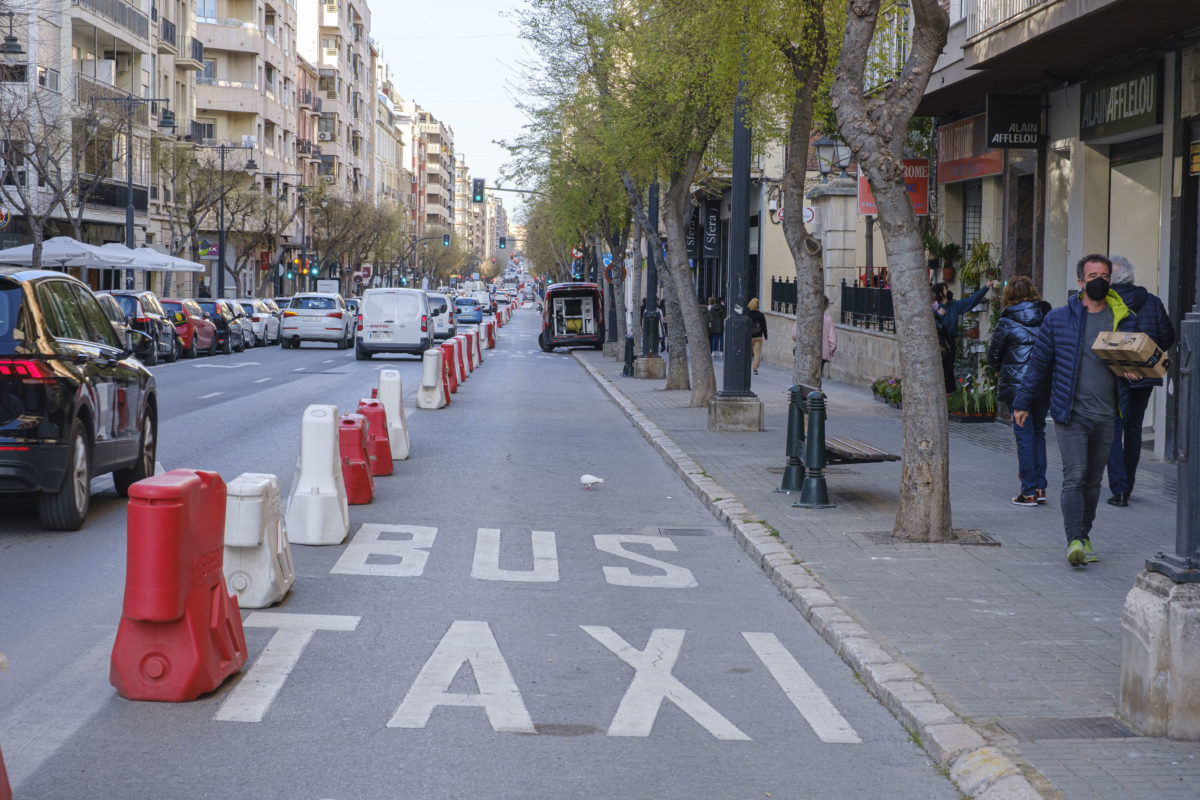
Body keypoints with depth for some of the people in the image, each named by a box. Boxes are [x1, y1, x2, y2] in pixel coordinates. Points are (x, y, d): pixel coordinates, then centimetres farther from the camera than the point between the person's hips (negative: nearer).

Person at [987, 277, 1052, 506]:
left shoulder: (1007, 322, -9)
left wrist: (1000, 369, 19)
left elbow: (993, 356, -1)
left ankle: (1029, 492, 2)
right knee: (1038, 432, 16)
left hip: (1016, 386, -4)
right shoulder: (1048, 317, 1)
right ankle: (1040, 487, 17)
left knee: (1024, 436, 2)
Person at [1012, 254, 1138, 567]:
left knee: (1093, 480, 10)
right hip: (1070, 413, -3)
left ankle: (1084, 537, 22)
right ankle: (1075, 541, -16)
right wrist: (1022, 402, 8)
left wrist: (1134, 370, -6)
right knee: (1075, 476, -13)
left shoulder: (1123, 319, 8)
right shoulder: (1058, 318, 3)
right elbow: (1039, 362, 8)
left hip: (1106, 415, 3)